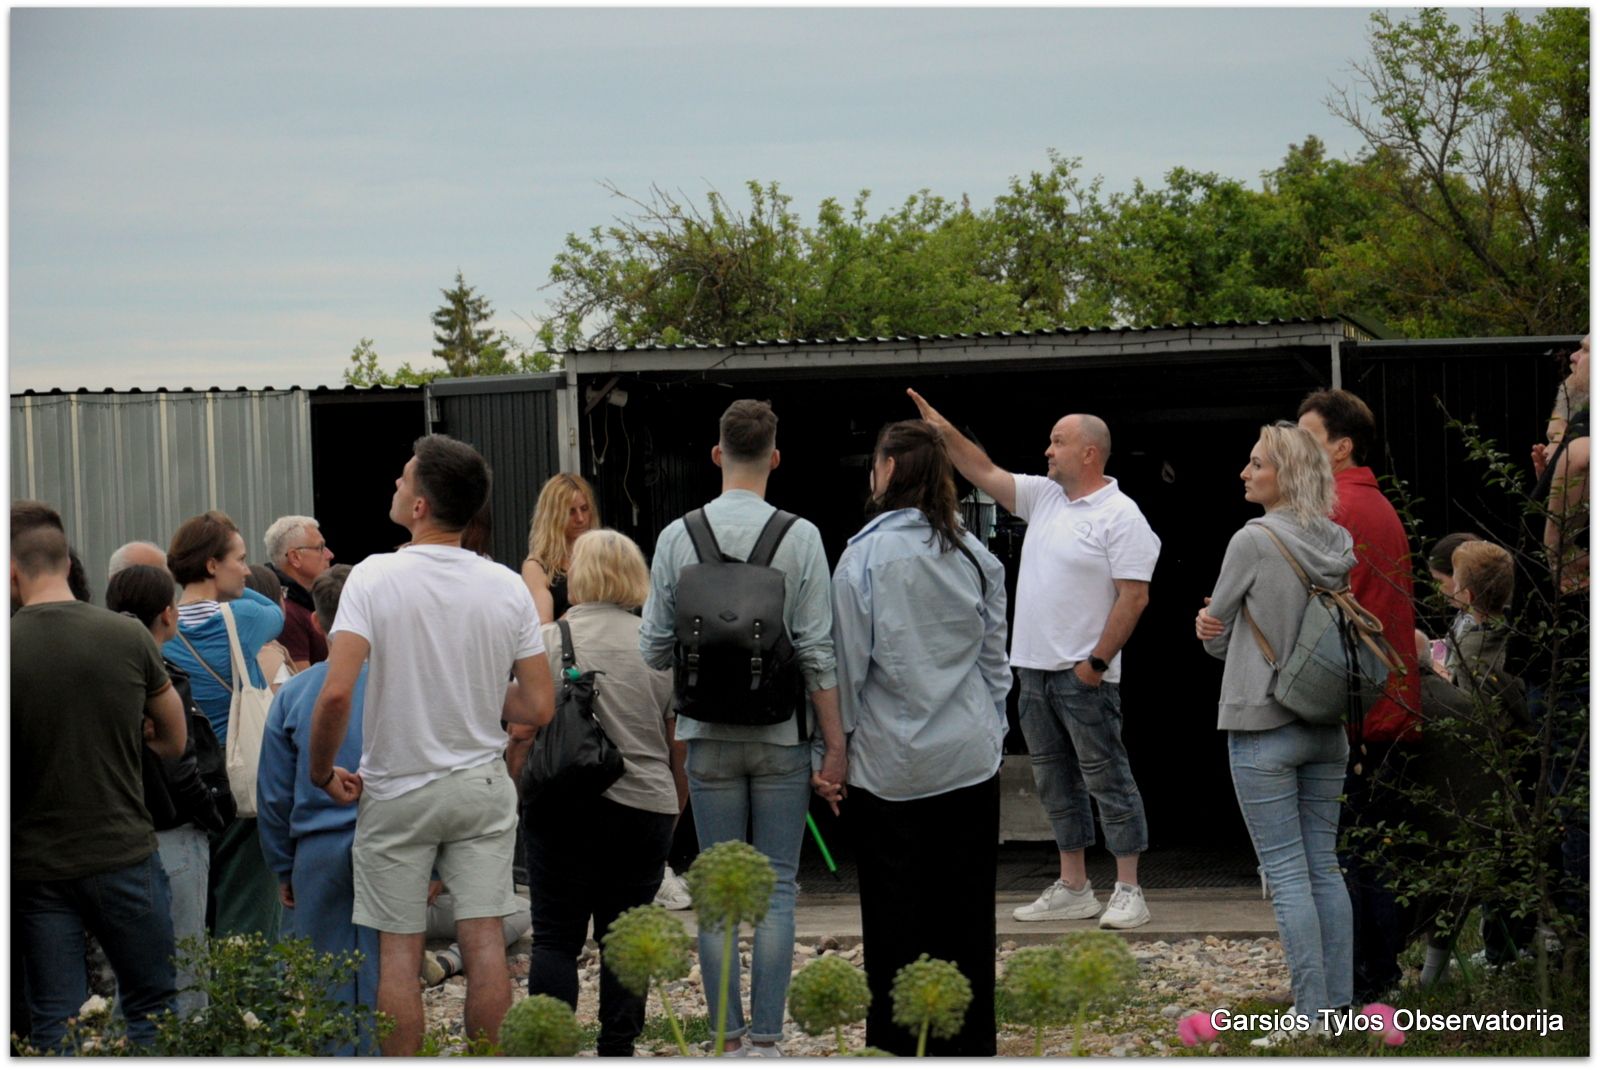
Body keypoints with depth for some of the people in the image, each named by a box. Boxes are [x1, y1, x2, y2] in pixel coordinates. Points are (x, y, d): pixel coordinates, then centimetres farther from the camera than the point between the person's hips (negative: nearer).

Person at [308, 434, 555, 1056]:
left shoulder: (376, 577, -15)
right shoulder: (508, 588, -4)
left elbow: (336, 693, -23)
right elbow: (538, 708, -3)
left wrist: (322, 773, -7)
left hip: (397, 793, -3)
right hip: (482, 788, 3)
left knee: (399, 948, 4)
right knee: (484, 940, 4)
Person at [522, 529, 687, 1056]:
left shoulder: (548, 641, -1)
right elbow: (680, 748, 9)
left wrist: (515, 795, 11)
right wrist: (673, 814, 20)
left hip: (562, 809, -2)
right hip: (644, 808, 2)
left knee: (555, 937, 2)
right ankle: (617, 1052, 7)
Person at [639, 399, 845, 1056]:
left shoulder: (678, 537, -3)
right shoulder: (800, 538, -8)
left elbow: (654, 650, 0)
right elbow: (818, 654, -9)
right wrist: (834, 746, -3)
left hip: (709, 737, 1)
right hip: (782, 735, -1)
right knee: (776, 886, 4)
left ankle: (729, 1036, 9)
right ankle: (767, 1037, 2)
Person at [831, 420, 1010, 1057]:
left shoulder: (866, 555, -11)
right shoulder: (974, 554, 3)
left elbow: (849, 662, -8)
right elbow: (995, 658, 10)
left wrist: (837, 743, 2)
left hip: (889, 765, -4)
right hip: (970, 761, 4)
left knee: (894, 914, 4)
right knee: (965, 910, 8)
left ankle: (895, 1045, 6)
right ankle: (969, 1042, 13)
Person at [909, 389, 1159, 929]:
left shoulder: (1120, 516, -13)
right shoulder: (1044, 497, 12)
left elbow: (1134, 596, -17)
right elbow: (986, 474, 19)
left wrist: (1097, 662, -18)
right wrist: (945, 433, 7)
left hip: (1084, 676, -9)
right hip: (1035, 668, 9)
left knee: (1107, 778, -4)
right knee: (1055, 781, 13)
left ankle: (1128, 891, -1)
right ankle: (1073, 888, 20)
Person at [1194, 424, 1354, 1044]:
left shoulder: (1254, 540, -13)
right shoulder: (1340, 546, 7)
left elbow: (1215, 638, -4)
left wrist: (1217, 633, 18)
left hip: (1263, 728, -6)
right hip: (1327, 730, 7)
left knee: (1287, 873, -4)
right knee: (1324, 868, 10)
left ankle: (1311, 1014, -4)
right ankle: (1338, 1007, 12)